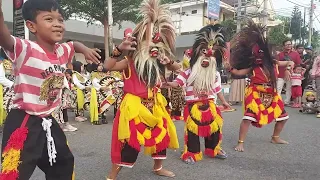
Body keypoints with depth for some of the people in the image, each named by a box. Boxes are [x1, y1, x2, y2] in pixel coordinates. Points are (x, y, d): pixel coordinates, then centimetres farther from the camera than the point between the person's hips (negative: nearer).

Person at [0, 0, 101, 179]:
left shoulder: (62, 51, 2)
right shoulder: (25, 49, -19)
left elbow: (74, 44, 25)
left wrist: (85, 49, 5)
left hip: (48, 121, 7)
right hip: (23, 122, -7)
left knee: (64, 164, 23)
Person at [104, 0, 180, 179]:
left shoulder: (159, 61, 4)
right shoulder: (131, 61, -13)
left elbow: (177, 68, 10)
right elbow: (108, 66, -21)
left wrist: (168, 62, -11)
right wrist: (120, 49, -33)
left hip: (154, 105, 7)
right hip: (134, 106, -7)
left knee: (161, 135, 16)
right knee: (129, 140, -8)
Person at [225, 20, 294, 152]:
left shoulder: (273, 64, -1)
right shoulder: (253, 67, -10)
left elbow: (288, 63, 14)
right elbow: (239, 72, -12)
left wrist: (290, 64, -9)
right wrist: (230, 68, -29)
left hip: (271, 95, 6)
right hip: (255, 95, -5)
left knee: (283, 116, 16)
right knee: (249, 117, -21)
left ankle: (275, 137, 38)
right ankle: (240, 143, -10)